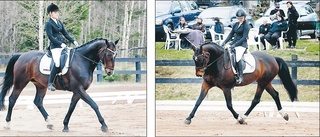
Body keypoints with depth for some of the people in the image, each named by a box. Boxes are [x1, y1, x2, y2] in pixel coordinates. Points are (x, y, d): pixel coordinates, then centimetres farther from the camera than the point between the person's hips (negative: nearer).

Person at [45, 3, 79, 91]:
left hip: (62, 45, 8)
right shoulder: (48, 24, -4)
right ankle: (50, 83, -17)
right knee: (57, 63, -24)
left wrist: (73, 41, 4)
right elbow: (50, 37, -13)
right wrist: (60, 44, -21)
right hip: (55, 46, -8)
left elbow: (65, 34, 17)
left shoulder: (59, 22, 17)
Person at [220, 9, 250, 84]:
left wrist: (235, 44, -23)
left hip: (242, 44, -8)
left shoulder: (246, 26, -7)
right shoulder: (236, 24, 14)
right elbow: (231, 34, 14)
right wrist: (224, 42, 2)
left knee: (237, 58, -29)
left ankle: (240, 76, -22)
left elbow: (244, 37, -15)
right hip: (234, 43, 8)